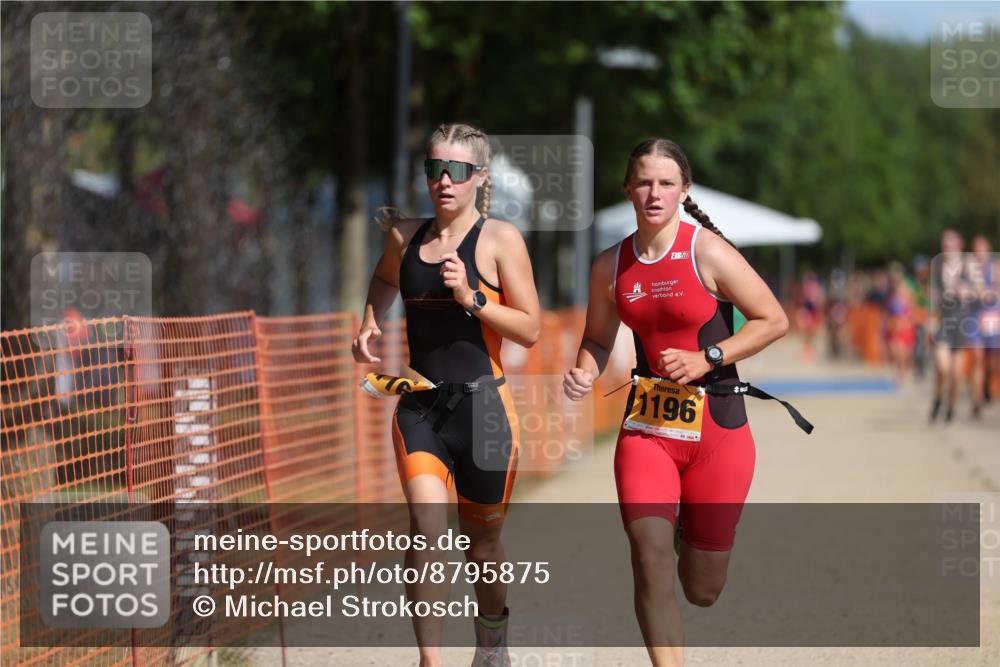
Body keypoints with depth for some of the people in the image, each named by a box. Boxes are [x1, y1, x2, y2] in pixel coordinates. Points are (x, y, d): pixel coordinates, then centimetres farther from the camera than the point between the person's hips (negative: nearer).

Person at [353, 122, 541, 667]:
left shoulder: (500, 239, -5)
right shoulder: (405, 237, 7)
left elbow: (530, 330, -8)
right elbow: (384, 281, 31)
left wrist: (470, 298, -19)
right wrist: (370, 323, 13)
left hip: (481, 404, -2)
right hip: (419, 406, 2)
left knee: (481, 541, 13)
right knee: (427, 530, -18)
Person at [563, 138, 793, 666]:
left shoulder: (707, 253, -10)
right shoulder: (611, 266, 3)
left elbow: (774, 321, -6)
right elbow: (598, 340, 18)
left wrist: (706, 358, -14)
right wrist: (584, 374, -4)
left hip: (715, 427, -2)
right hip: (646, 425, 3)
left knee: (701, 591, 7)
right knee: (649, 557, -21)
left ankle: (695, 534, 45)